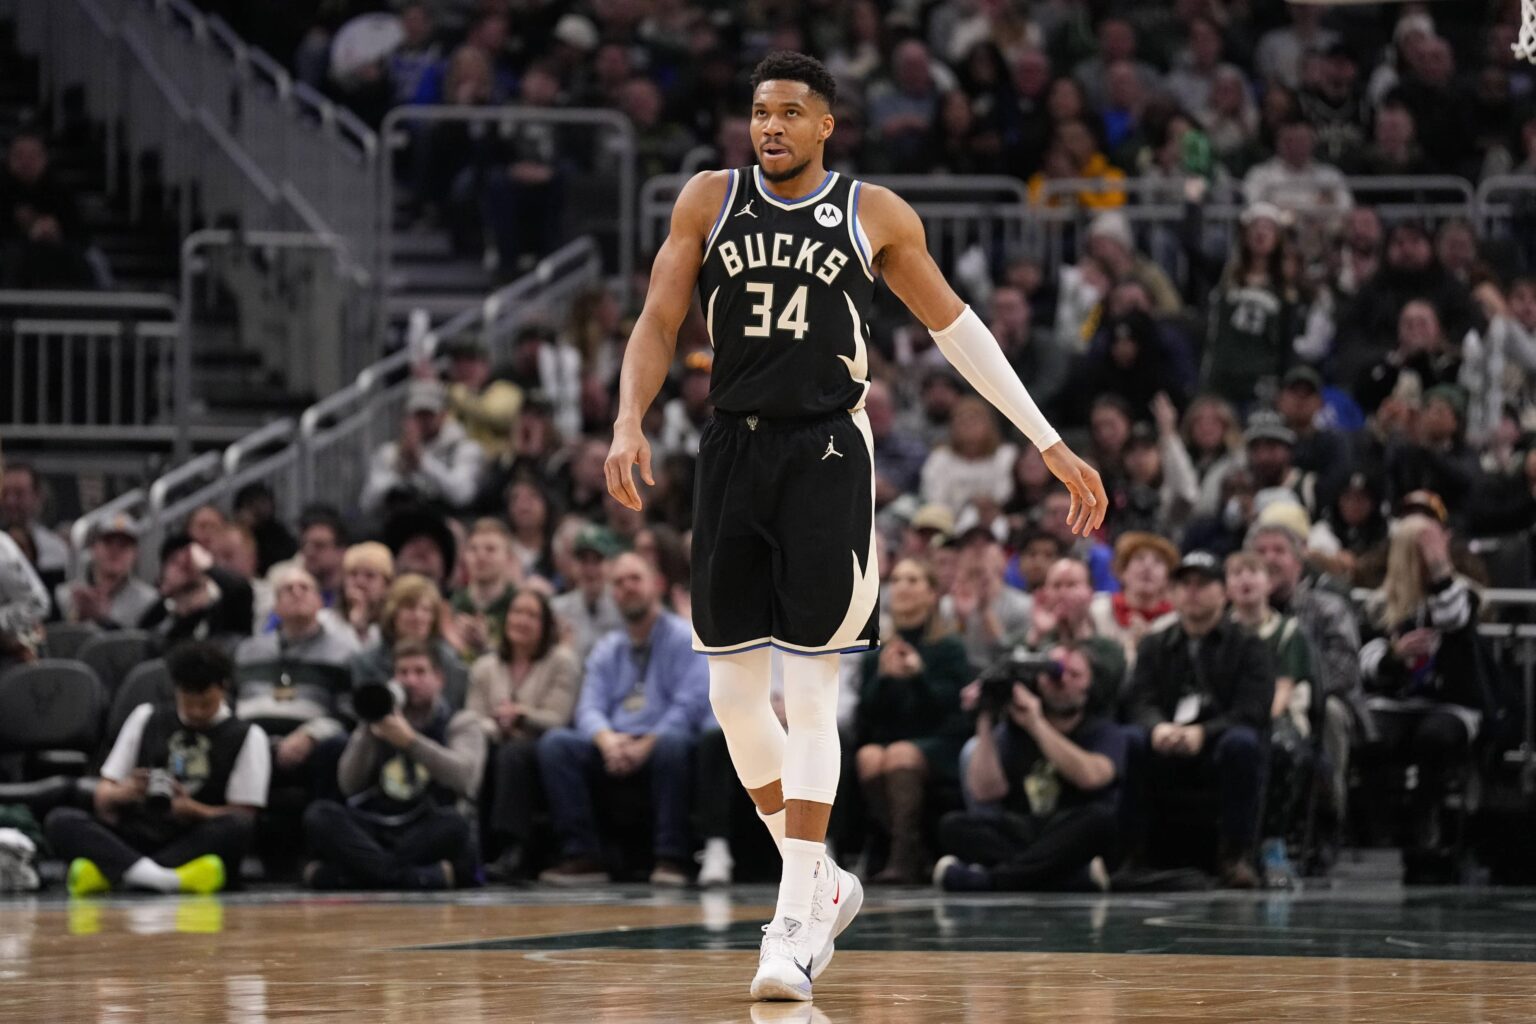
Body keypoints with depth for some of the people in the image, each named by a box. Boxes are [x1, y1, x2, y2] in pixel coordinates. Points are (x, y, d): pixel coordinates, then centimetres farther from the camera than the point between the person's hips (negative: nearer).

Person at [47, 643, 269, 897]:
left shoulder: (247, 737, 10)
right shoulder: (145, 718, 17)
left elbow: (243, 815, 0)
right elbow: (102, 799, 14)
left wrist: (194, 811, -19)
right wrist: (121, 794, -11)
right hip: (133, 841, 2)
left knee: (236, 827, -34)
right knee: (60, 819, -23)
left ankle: (106, 873, -44)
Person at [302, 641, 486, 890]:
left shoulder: (461, 723, 14)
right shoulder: (378, 727, 20)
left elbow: (464, 776, -9)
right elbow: (349, 786, 5)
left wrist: (410, 741, -16)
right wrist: (367, 732, -6)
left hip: (427, 835, -2)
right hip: (373, 830, 2)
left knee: (453, 823, -36)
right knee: (320, 814, -27)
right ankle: (425, 877, -44)